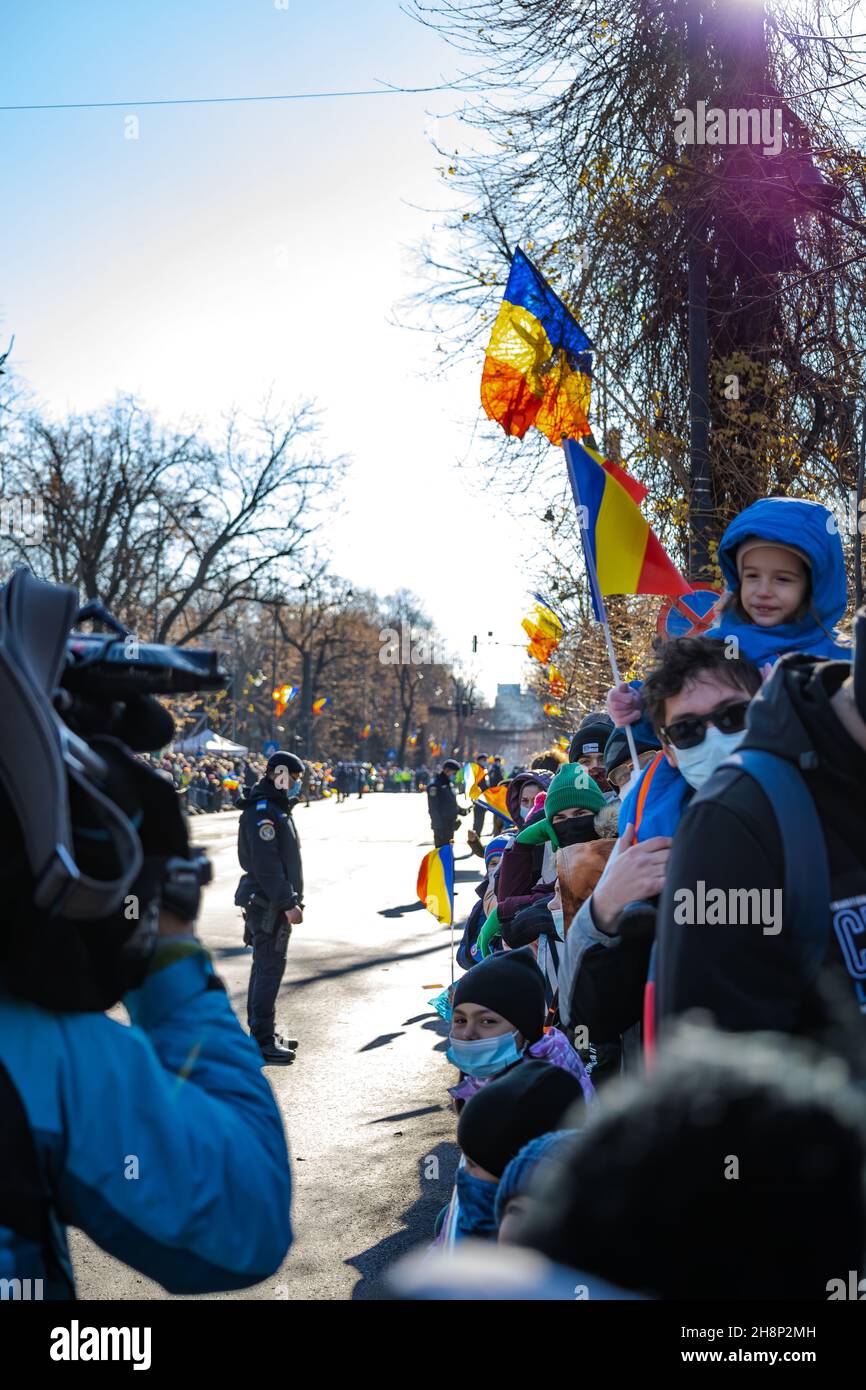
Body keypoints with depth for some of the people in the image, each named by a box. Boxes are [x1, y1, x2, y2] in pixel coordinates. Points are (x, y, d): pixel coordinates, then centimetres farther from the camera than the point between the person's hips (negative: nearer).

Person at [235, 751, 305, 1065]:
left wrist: (290, 900, 20)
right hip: (269, 905, -11)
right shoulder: (263, 813, -18)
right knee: (269, 970, -7)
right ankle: (262, 1042, -3)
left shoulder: (276, 809, 16)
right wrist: (288, 904, -23)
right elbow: (267, 865, -24)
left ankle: (263, 1032, 26)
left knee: (266, 967, 16)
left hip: (274, 904, 11)